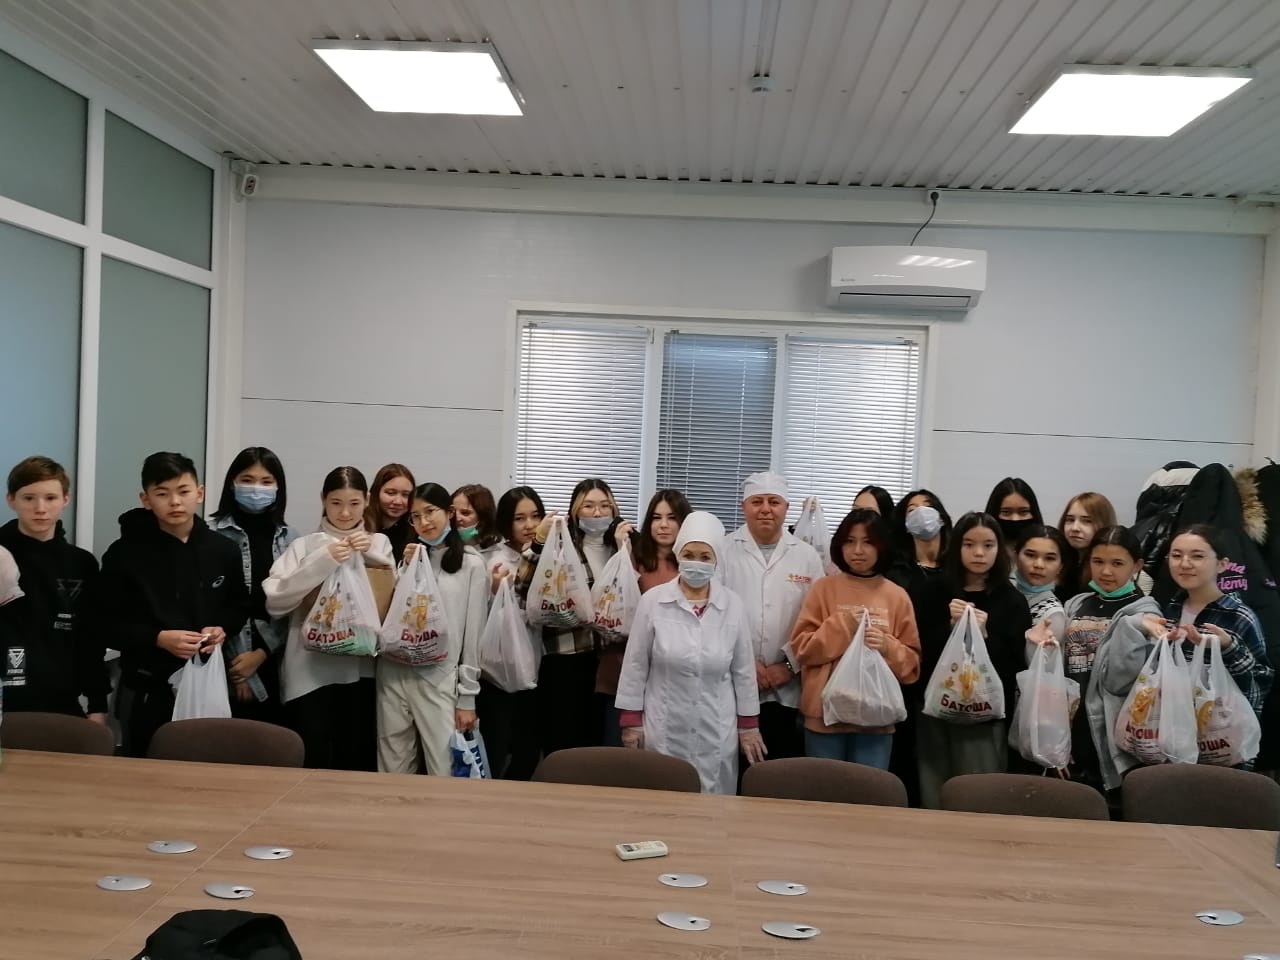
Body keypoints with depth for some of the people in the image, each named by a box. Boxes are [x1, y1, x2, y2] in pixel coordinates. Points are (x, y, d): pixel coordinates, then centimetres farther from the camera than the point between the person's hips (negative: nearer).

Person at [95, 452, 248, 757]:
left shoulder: (223, 549, 3)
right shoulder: (125, 552, -5)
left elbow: (240, 606, 14)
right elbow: (104, 621, -4)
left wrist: (223, 629, -6)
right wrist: (158, 638, -16)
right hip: (151, 686, -2)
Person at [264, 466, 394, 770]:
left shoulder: (380, 543, 12)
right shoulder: (305, 545, 4)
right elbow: (273, 600, -8)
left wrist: (371, 555, -9)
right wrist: (322, 562, -15)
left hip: (361, 670, 2)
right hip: (311, 672, -2)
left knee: (356, 763, 7)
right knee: (312, 764, -1)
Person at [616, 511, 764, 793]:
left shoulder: (733, 605, -2)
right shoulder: (652, 601, -6)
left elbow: (743, 670, 5)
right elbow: (635, 667, -1)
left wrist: (749, 725, 7)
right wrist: (631, 722, -1)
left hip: (716, 730, 1)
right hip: (664, 728, -1)